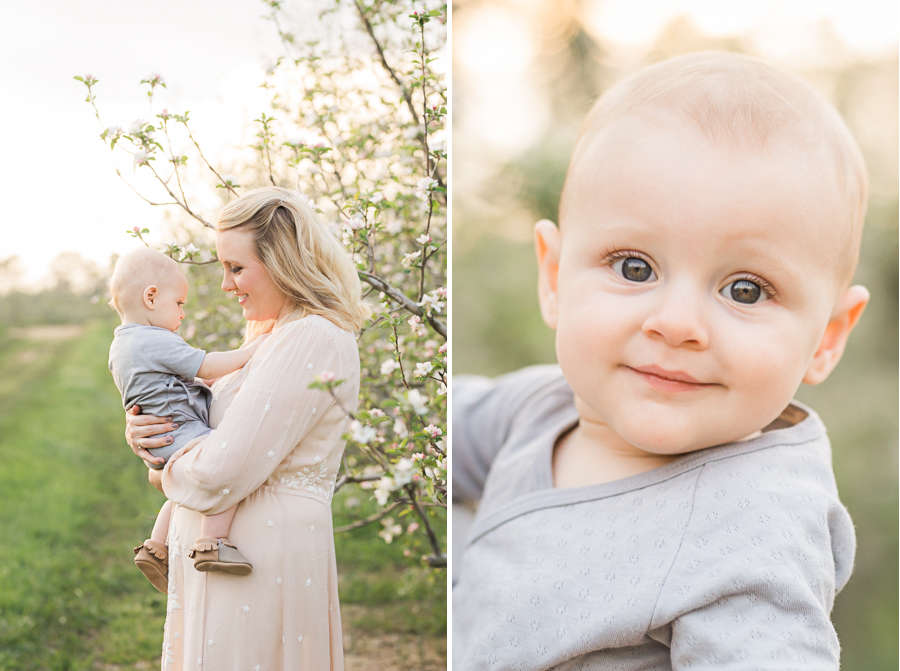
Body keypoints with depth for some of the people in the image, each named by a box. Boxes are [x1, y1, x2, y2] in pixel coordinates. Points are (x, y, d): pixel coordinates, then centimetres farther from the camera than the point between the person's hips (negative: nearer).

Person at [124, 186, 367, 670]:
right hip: (217, 550, 9)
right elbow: (211, 426, 20)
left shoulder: (313, 340, -19)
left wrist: (165, 470, -3)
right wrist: (146, 431, 0)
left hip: (262, 553, -9)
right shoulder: (275, 335, 14)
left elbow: (223, 472, -24)